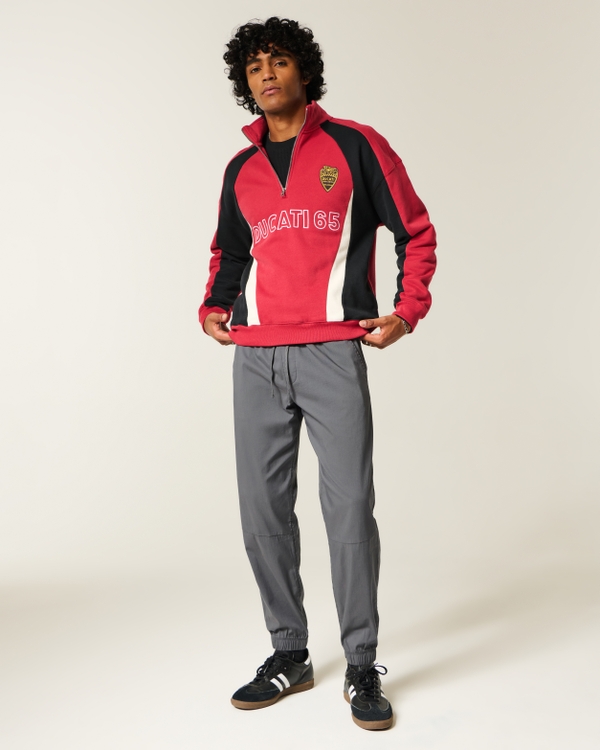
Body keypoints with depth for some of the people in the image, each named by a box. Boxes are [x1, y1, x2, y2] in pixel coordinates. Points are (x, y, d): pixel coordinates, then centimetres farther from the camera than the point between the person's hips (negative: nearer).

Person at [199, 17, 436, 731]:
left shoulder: (354, 145, 5)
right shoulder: (240, 170, 17)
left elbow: (415, 231, 8)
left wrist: (407, 311, -3)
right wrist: (213, 307, 13)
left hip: (333, 352, -4)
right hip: (256, 357, 4)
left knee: (349, 507, -7)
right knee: (262, 509, 4)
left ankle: (362, 667, 7)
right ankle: (289, 655, 18)